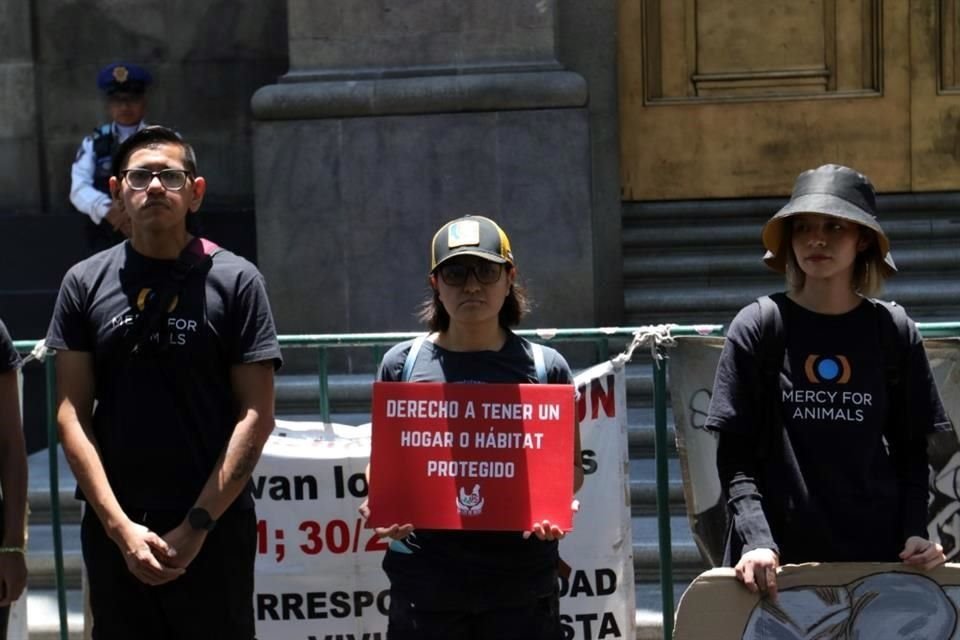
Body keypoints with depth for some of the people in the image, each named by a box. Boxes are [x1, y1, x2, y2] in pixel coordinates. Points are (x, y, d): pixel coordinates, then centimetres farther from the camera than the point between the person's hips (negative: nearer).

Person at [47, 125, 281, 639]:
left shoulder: (235, 281, -2)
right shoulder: (85, 283, 4)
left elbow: (256, 415, -5)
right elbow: (72, 414, 1)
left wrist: (197, 525, -10)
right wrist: (121, 526, -8)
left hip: (215, 527, -2)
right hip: (112, 526, 2)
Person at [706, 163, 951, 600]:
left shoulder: (893, 332, 4)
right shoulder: (757, 327, 0)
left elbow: (911, 448, 8)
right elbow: (734, 454, -3)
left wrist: (915, 531, -7)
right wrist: (756, 538, -16)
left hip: (877, 554, 1)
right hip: (778, 556, -1)